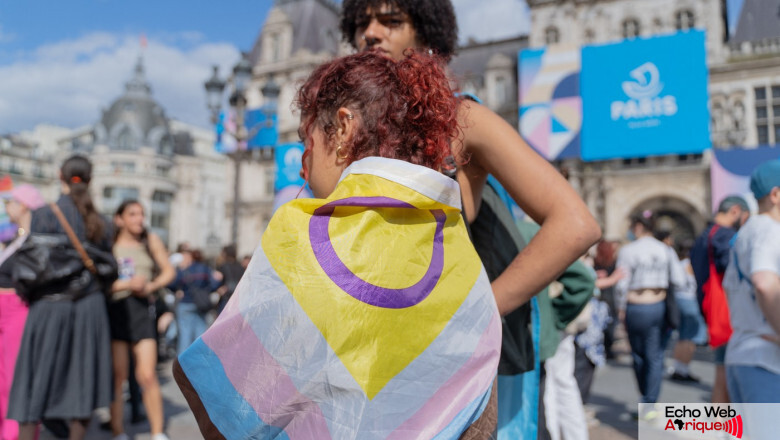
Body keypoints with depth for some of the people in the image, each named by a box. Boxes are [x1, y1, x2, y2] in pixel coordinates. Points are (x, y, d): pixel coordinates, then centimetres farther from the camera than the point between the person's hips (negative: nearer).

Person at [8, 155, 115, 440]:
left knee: (36, 382, 8)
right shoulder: (100, 223, 4)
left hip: (50, 305, -3)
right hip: (90, 306, 3)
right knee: (82, 377, 11)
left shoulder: (44, 215, -8)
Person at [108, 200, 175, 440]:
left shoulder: (151, 240, 8)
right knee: (117, 376, 1)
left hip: (142, 309, 1)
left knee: (147, 375, -4)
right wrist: (127, 284, -17)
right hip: (115, 309, -1)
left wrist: (150, 287, -6)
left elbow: (169, 271, 10)